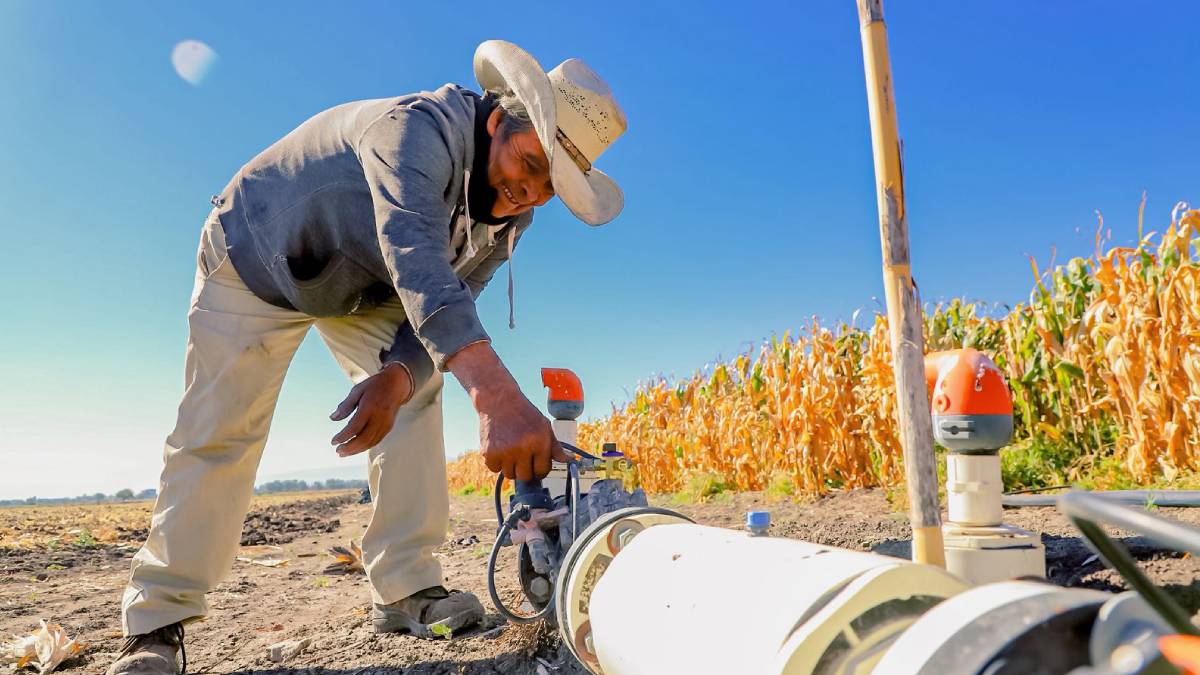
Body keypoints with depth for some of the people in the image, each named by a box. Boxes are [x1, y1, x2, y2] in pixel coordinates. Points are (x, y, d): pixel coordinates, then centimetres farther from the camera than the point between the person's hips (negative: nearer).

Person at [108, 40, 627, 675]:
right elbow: (414, 257, -56)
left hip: (361, 289, 6)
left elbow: (445, 303, -14)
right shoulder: (420, 128, -38)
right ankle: (157, 620, 3)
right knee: (219, 432, -10)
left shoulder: (511, 213, -14)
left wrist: (398, 375, -37)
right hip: (255, 258, -5)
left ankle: (406, 587, -6)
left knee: (417, 391, -12)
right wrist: (496, 394, -69)